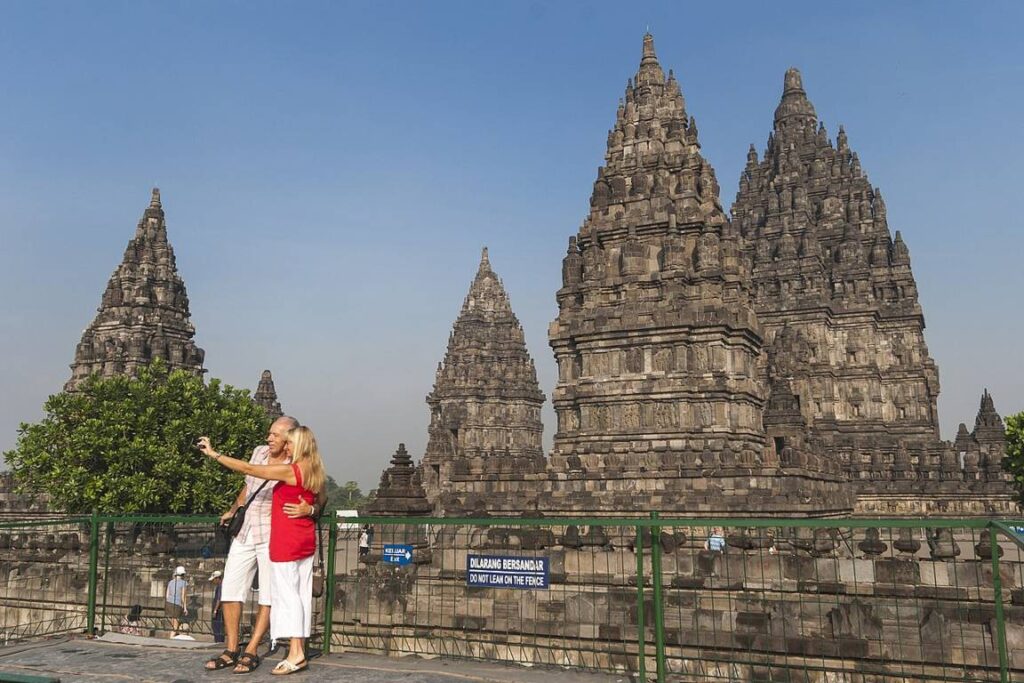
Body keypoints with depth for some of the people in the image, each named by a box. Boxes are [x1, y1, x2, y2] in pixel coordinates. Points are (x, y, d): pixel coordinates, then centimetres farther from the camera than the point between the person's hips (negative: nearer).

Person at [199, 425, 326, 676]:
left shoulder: (290, 471, -17)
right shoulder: (316, 474, 7)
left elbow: (248, 469, -16)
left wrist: (214, 454, -11)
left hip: (287, 542, -8)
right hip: (306, 542, 8)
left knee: (287, 594, -4)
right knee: (302, 594, 9)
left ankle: (295, 654, -5)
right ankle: (299, 650, 14)